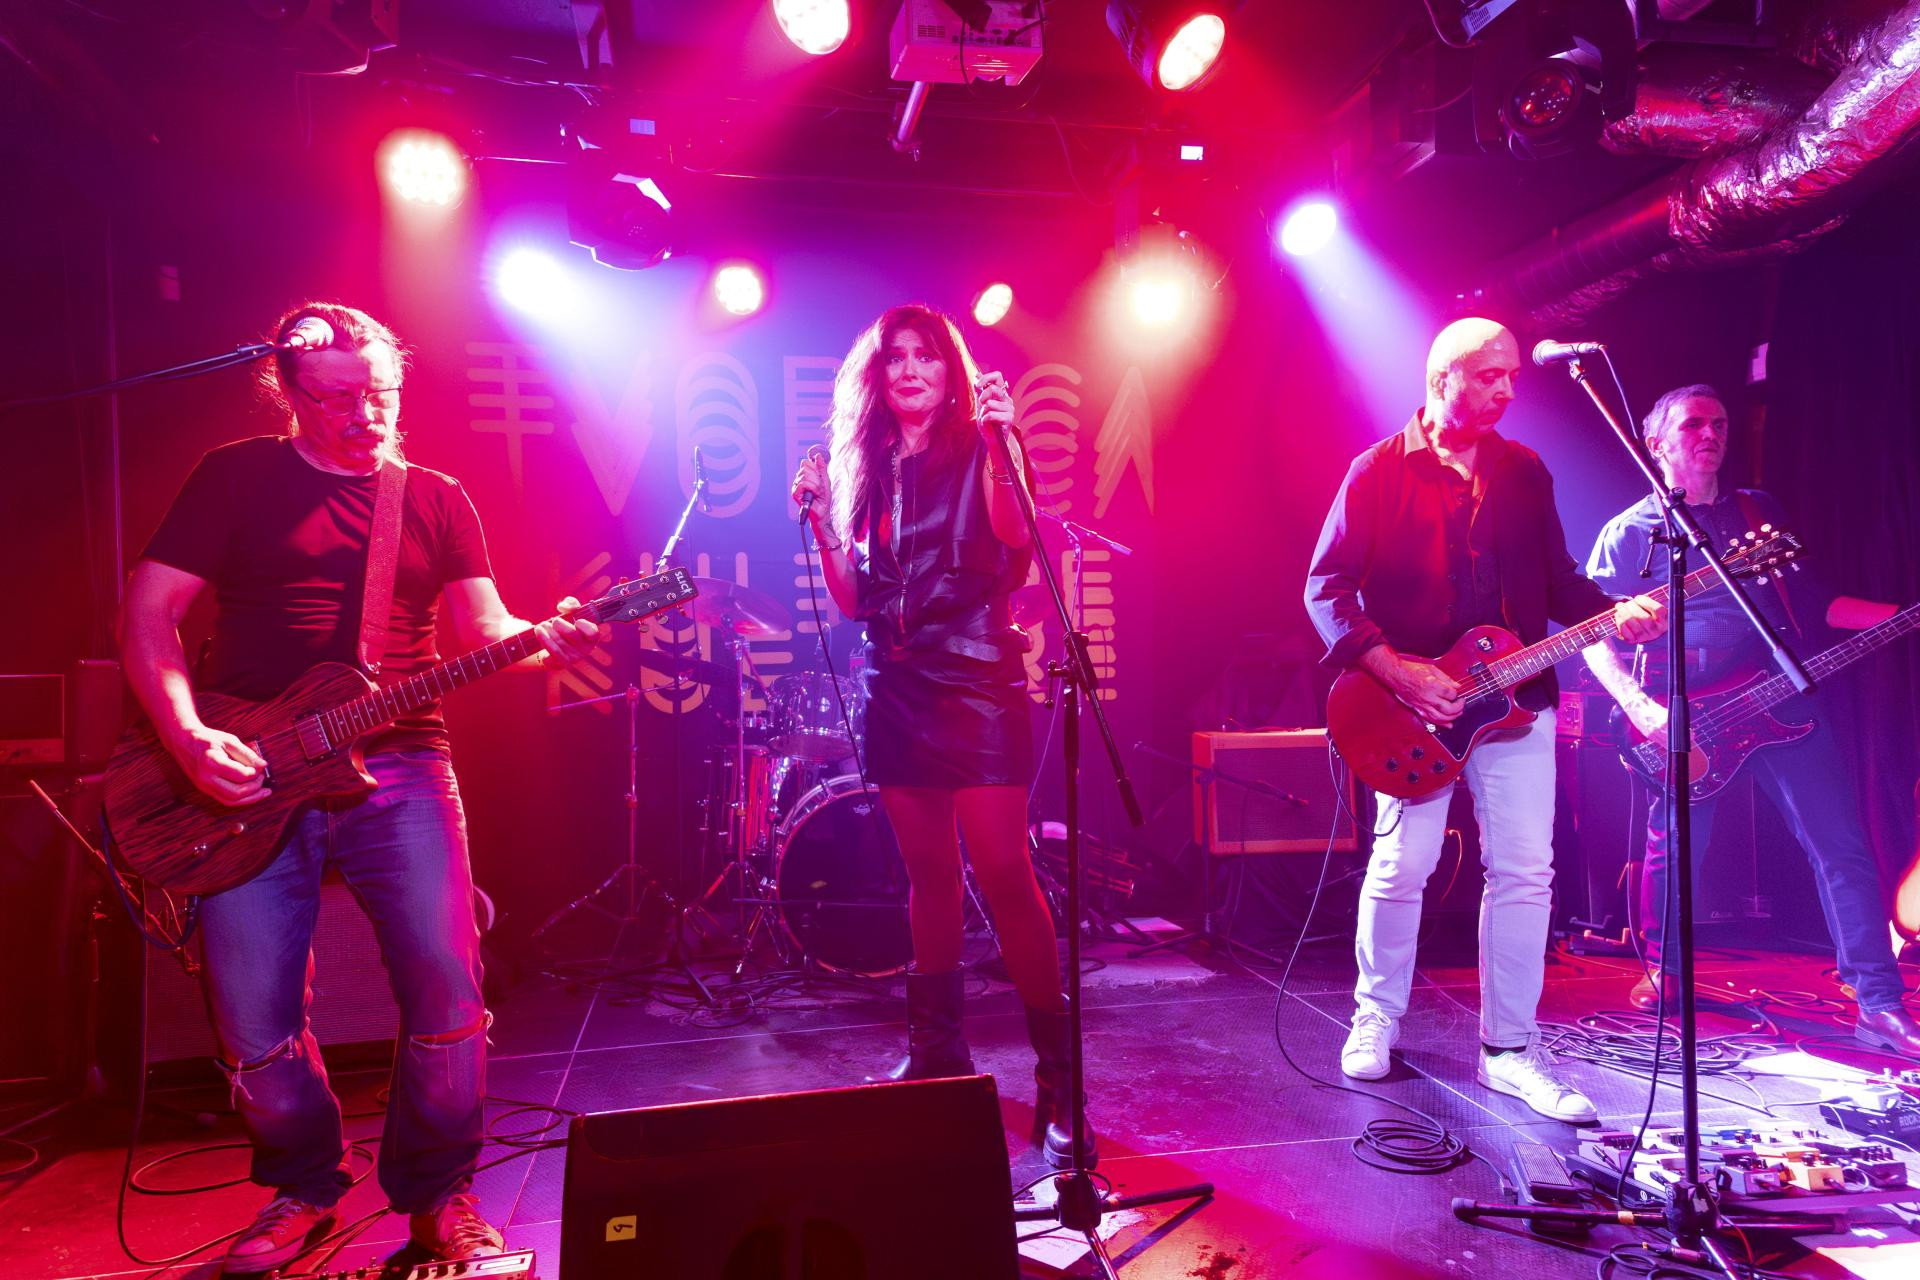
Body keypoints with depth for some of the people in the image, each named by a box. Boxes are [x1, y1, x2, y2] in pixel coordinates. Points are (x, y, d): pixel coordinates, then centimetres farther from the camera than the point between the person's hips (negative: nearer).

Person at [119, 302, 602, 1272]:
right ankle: (303, 1186, 29)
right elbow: (148, 610, 4)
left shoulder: (438, 500, 12)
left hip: (397, 768, 1)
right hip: (249, 779, 0)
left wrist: (543, 638, -20)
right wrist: (187, 737, -12)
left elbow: (483, 626, 4)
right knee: (254, 1021, 2)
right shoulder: (237, 477, 7)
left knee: (446, 991, -9)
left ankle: (436, 1192, 14)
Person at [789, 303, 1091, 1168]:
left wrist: (998, 443, -28)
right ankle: (936, 1050, 25)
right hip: (897, 684, 5)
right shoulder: (865, 467, 14)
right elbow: (853, 600, 11)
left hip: (975, 679, -5)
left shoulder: (976, 449, 1)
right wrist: (819, 514, 2)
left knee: (1003, 875, -9)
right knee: (928, 874, 12)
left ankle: (1059, 1076, 0)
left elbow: (1016, 537, -19)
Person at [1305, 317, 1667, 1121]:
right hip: (1410, 706, -4)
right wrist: (1395, 670, -18)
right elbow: (1326, 587, -8)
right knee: (1401, 865, 1)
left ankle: (1508, 1050, 15)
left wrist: (1615, 612, -8)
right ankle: (1376, 1018, 23)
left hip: (1514, 698, 4)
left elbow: (1557, 579, 13)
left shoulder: (1525, 472, 11)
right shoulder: (1380, 471, -3)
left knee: (1525, 873, 2)